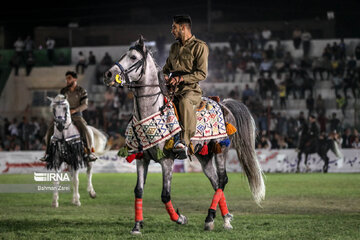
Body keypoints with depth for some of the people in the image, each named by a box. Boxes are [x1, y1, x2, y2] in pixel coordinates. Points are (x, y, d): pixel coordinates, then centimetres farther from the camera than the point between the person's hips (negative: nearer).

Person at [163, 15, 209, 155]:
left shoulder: (199, 46, -1)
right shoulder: (174, 47, 21)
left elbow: (202, 74, -9)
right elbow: (167, 67, 30)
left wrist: (181, 78, -19)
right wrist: (166, 75, 4)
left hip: (191, 89, -7)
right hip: (173, 89, 7)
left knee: (185, 102, -39)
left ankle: (184, 141, -47)